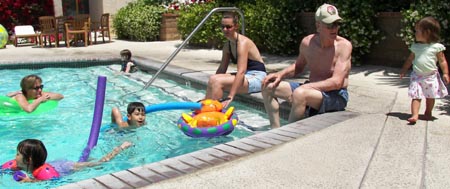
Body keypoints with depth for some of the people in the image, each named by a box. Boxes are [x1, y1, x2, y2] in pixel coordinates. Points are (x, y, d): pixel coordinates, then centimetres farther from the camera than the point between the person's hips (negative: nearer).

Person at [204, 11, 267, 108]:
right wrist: (208, 96, 2)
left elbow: (241, 71, -29)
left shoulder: (242, 42, -20)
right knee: (213, 79, -12)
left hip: (256, 78, -8)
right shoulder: (227, 45, 7)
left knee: (217, 81, -24)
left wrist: (229, 97, -35)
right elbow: (222, 69, 10)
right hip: (246, 76, 8)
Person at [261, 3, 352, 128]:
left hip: (337, 96, -6)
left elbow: (336, 82, -24)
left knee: (299, 94, -36)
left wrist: (307, 86, -27)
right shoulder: (307, 42, -2)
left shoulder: (344, 45, -17)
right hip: (312, 89, 7)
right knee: (268, 87, -1)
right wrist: (280, 74, -1)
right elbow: (299, 66, 17)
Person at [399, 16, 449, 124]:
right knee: (416, 96, -9)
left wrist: (445, 73, -8)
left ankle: (428, 113, 29)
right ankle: (414, 115, -15)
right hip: (417, 76, 2)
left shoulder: (436, 47, -5)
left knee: (430, 97, 10)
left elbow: (442, 61, -2)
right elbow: (410, 59, 15)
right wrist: (404, 70, 14)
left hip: (431, 76, -1)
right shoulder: (416, 47, 6)